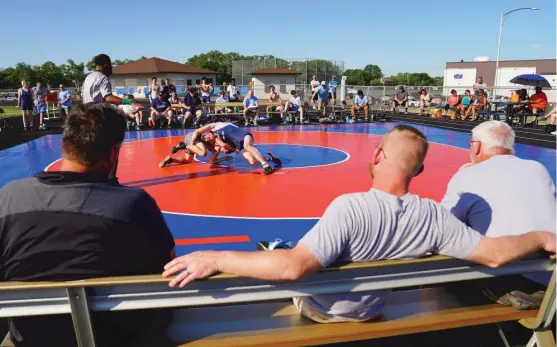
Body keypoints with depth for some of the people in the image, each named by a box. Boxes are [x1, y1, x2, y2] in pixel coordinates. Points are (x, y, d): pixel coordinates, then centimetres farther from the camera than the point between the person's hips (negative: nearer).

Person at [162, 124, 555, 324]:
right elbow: (494, 254, -14)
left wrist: (215, 259, -39)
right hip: (369, 313, 5)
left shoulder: (351, 208, -38)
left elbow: (294, 267, -45)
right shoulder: (435, 217, -23)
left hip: (318, 309, -5)